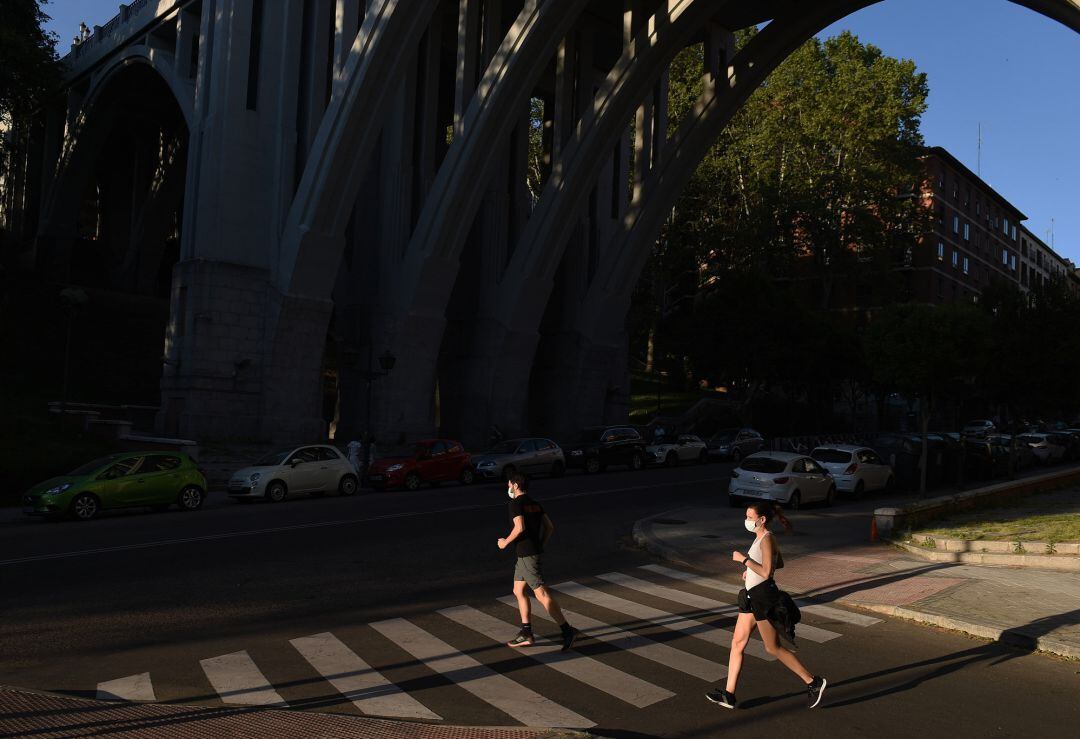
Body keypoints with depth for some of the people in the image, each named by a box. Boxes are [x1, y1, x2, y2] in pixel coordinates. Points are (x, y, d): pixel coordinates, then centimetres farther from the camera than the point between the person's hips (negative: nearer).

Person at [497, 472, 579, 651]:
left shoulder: (516, 504, -12)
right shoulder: (535, 504, 14)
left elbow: (519, 528, -24)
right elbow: (550, 527, 14)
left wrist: (505, 542, -10)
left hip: (527, 555, -10)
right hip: (536, 552, 10)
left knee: (542, 594, -10)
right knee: (518, 591, 17)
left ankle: (568, 631, -11)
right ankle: (526, 633, 19)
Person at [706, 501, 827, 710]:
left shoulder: (766, 539, -17)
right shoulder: (761, 537, 11)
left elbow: (766, 572, -25)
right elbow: (779, 562, 25)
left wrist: (744, 559, -20)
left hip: (763, 597, -10)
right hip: (752, 596, 10)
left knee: (773, 648, 1)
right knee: (737, 643, 8)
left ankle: (813, 682, 15)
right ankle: (728, 695, 12)